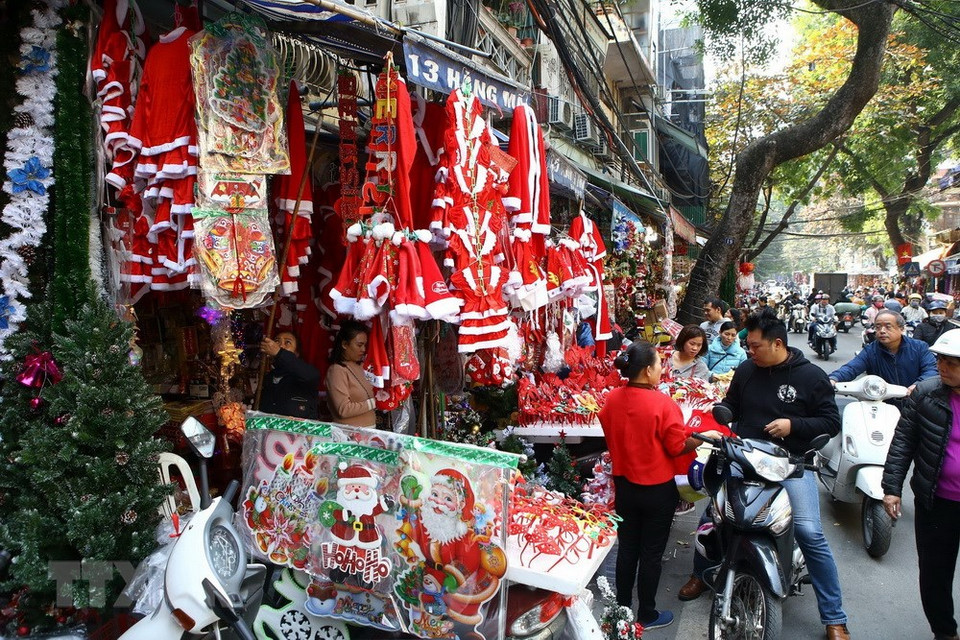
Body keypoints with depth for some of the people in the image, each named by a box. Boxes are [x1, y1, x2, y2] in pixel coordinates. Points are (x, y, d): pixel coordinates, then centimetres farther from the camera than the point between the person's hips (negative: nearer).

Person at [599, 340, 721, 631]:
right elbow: (678, 447, -14)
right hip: (657, 488, -4)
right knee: (651, 553, 11)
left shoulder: (612, 399, -7)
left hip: (624, 484, 5)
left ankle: (622, 608, 31)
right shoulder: (662, 403, -23)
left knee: (626, 548, 17)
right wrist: (706, 436, 0)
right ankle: (647, 616, 25)